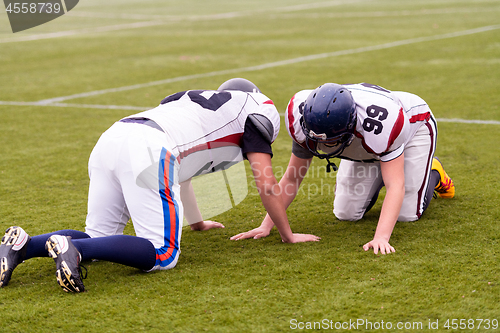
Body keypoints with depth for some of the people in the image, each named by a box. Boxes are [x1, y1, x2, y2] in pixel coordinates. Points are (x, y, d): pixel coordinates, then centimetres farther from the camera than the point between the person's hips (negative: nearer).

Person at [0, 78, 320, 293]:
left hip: (111, 139, 8)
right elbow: (266, 181, 15)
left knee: (99, 239, 18)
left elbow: (180, 172, 49)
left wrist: (197, 222, 61)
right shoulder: (256, 107, 19)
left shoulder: (196, 99, 39)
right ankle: (71, 247, -26)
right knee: (162, 255, -7)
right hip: (146, 153, -8)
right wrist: (288, 235, 26)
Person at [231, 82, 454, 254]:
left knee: (406, 214, -11)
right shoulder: (302, 121, -33)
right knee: (346, 214, -4)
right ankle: (376, 176, 26)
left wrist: (381, 237, -59)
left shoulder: (379, 122, -48)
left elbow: (396, 185, -47)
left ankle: (433, 172, 20)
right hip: (362, 147, 4)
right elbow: (292, 178, -19)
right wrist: (266, 225, -24)